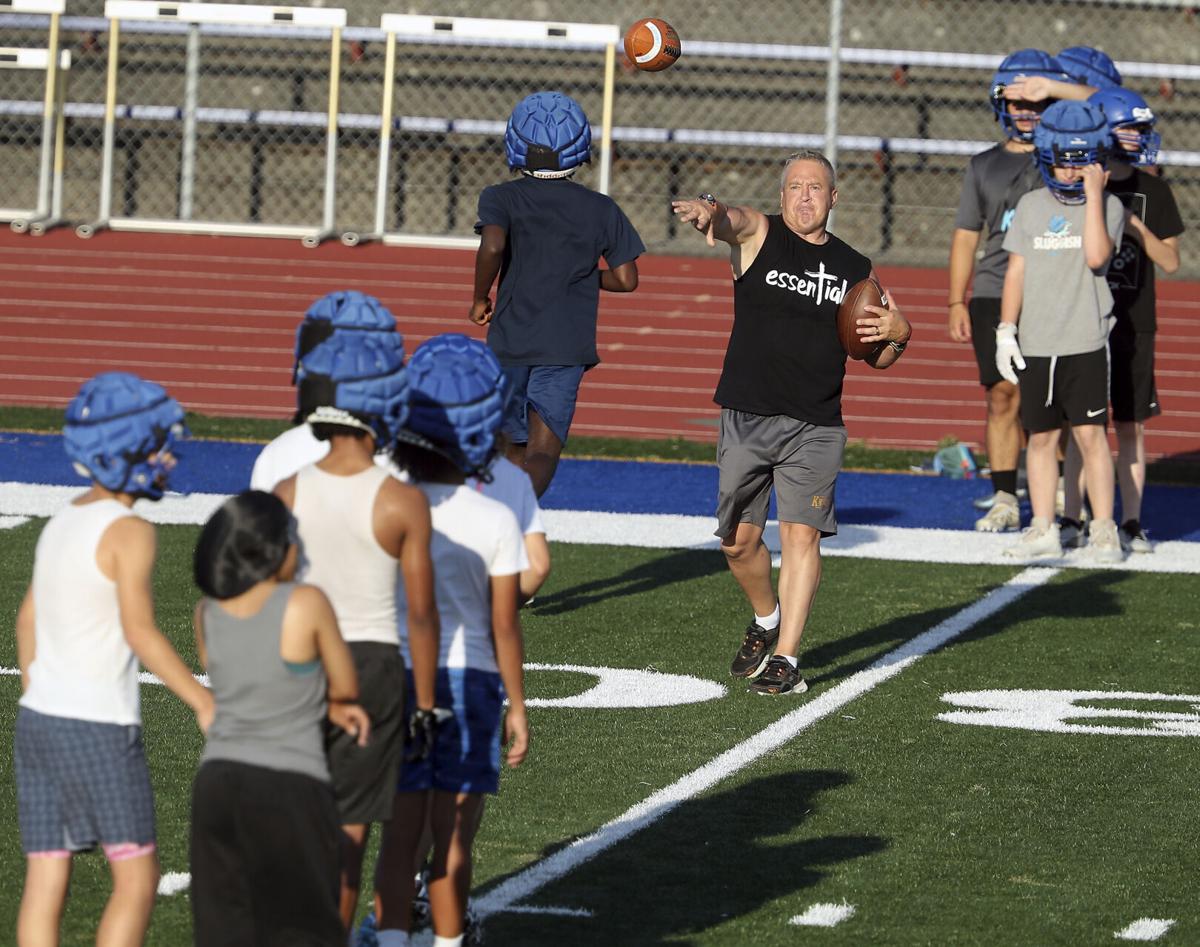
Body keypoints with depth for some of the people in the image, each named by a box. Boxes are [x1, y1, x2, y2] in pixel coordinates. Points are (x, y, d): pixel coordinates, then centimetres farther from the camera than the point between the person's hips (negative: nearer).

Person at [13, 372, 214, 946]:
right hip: (100, 727, -7)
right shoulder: (128, 532, -12)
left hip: (40, 720, 7)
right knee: (136, 878, 0)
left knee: (45, 882, 5)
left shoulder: (61, 523, 12)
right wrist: (204, 703, -19)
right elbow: (139, 630, -22)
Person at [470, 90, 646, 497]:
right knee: (543, 449, -10)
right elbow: (626, 279, 4)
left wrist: (480, 299, -5)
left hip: (510, 341, 1)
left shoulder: (502, 198, -1)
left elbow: (493, 246, -20)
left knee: (517, 448, 17)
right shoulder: (601, 210, 5)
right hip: (567, 345, -1)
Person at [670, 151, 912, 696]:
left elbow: (878, 359, 21)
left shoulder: (855, 271, 11)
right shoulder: (759, 235, 2)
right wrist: (707, 211, -48)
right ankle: (767, 621, 33)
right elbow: (731, 219, -24)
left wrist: (896, 334, -3)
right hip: (747, 417, 0)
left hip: (815, 427, 0)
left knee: (801, 535, -11)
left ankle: (786, 658, -8)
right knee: (739, 541, 6)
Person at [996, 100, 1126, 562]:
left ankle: (1104, 530, 1)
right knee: (1041, 437, 8)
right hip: (1036, 345, 3)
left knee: (1090, 434, -5)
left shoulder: (1109, 206, -1)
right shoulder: (1031, 206, 9)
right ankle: (1043, 529, 15)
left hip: (1085, 343, -3)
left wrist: (1093, 193, -16)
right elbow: (1016, 271, 11)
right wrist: (1006, 330, 5)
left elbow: (1096, 256, -18)